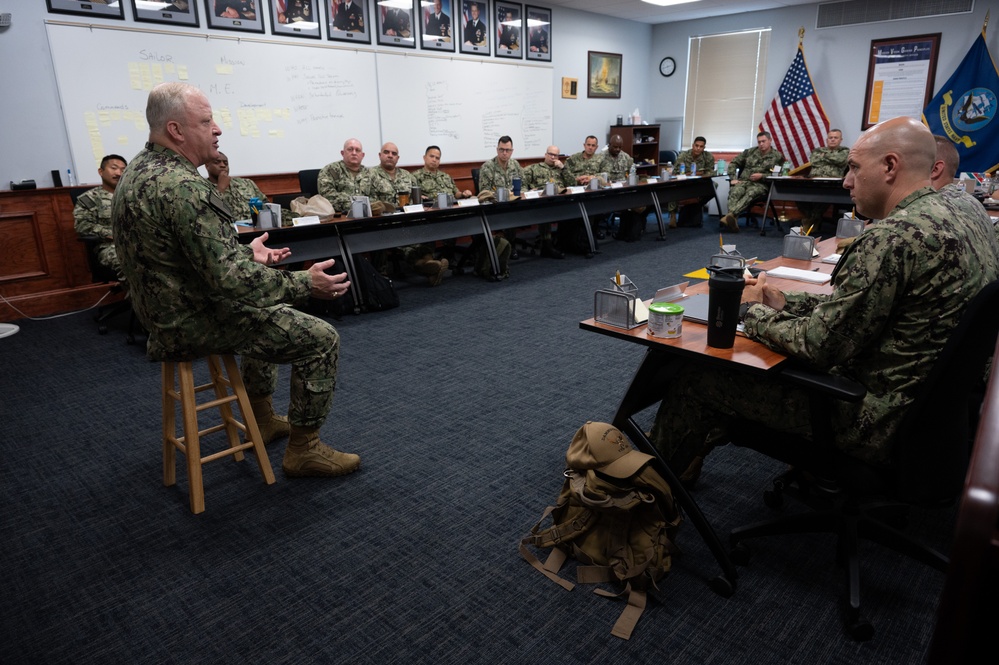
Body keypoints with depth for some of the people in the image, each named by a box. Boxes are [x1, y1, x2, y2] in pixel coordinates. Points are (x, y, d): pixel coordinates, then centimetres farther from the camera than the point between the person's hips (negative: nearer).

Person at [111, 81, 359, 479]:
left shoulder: (140, 170, 7)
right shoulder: (182, 186, -26)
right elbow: (230, 280, -31)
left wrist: (245, 253, 13)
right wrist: (306, 284, -24)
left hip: (165, 309, 11)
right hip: (193, 322, -11)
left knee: (269, 311, 33)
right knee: (320, 339, -9)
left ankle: (263, 420, 38)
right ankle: (303, 450, 4)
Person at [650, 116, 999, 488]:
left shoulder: (893, 238, -26)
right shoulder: (957, 219, 7)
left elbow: (818, 346, -23)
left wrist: (753, 312, -6)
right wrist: (784, 303, 6)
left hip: (877, 422, -10)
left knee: (693, 376, -2)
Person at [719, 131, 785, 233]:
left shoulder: (777, 156, 10)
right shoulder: (749, 152, 19)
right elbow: (733, 163, 17)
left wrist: (762, 176, -11)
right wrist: (733, 178, 2)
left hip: (761, 184, -2)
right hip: (743, 181, 2)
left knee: (750, 193, -39)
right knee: (735, 191, -35)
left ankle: (730, 215, -60)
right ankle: (733, 219, -57)